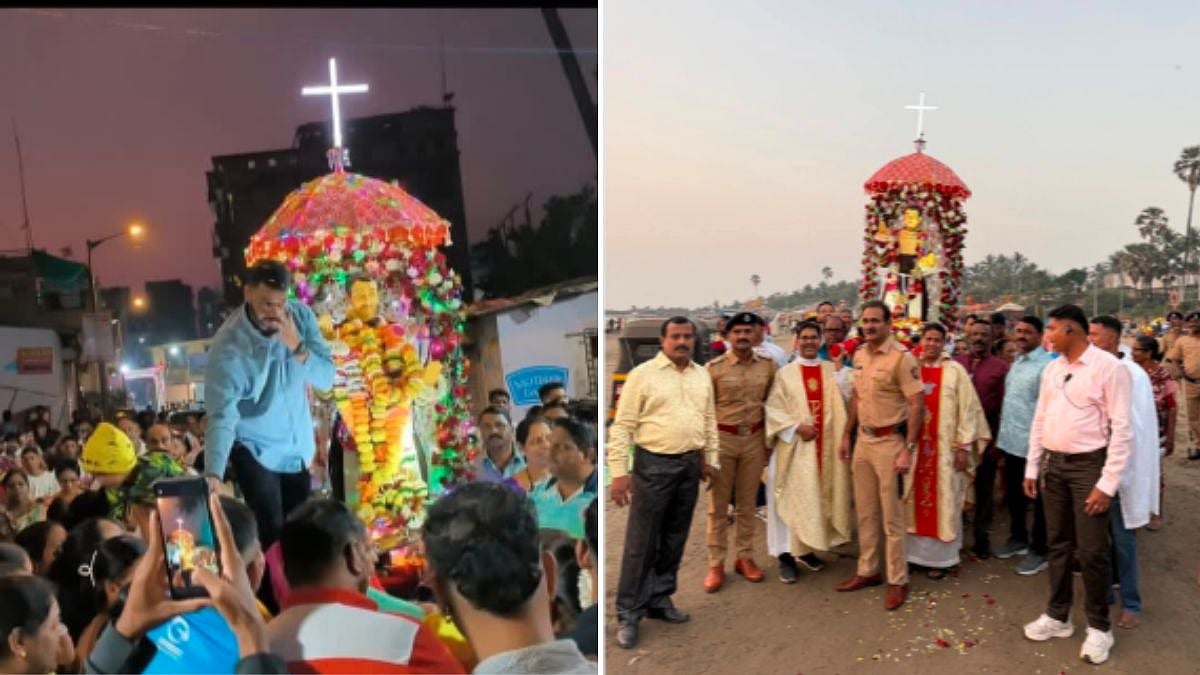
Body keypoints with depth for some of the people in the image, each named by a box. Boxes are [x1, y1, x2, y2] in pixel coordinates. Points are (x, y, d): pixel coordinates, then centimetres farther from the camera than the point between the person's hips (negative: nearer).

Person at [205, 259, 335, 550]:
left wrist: (297, 348, -31)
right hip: (255, 450, -4)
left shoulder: (301, 316, -14)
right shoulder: (228, 345, -27)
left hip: (298, 446, 5)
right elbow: (222, 416, -34)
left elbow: (327, 378, -13)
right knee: (272, 533, -5)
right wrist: (214, 475, -47)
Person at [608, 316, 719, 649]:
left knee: (674, 540, 14)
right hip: (653, 464, -5)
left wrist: (711, 459, 12)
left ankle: (659, 600, 28)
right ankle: (628, 613, 9)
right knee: (641, 542, -1)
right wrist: (619, 471, -14)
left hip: (690, 464, 6)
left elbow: (710, 420, 17)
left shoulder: (702, 376, 9)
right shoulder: (642, 374, -8)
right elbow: (622, 426, -10)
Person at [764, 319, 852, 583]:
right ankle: (786, 555, 3)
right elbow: (773, 409, -6)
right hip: (794, 446, -3)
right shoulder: (785, 373, 0)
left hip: (825, 445, 3)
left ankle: (806, 549, 23)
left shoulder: (832, 370, 9)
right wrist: (796, 426, -16)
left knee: (818, 498, 9)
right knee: (792, 499, -2)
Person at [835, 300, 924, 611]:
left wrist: (908, 449, -19)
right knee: (865, 512, 15)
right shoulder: (859, 355, 7)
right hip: (863, 440, 7)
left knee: (891, 516, 3)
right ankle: (868, 571, 29)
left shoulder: (901, 358, -15)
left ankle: (897, 580, 16)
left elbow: (917, 405, -16)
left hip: (890, 442, -7)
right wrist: (846, 436, 15)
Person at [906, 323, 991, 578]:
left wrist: (964, 445, -9)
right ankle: (916, 552, 18)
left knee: (943, 502, 3)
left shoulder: (955, 371, -3)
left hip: (945, 447, -3)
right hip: (913, 445, 3)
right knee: (917, 500, 9)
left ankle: (939, 558, 10)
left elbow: (967, 409, -5)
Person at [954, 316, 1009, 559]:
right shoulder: (955, 363, 5)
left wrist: (999, 439, -8)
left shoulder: (1000, 368, -2)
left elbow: (1004, 406, -5)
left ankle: (981, 539, 21)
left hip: (986, 434, -2)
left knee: (984, 488, 9)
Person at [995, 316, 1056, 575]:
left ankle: (1039, 550, 17)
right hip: (1011, 440, 9)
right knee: (1013, 493, 20)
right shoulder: (1016, 362, 12)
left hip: (1033, 443, -8)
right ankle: (1018, 537, 37)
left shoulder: (1046, 365, -17)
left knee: (1038, 498, 5)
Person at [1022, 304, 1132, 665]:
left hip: (1089, 464, -6)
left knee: (1092, 551, 0)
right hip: (1054, 464, 6)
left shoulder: (1108, 367, -13)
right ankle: (1058, 616, 29)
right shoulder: (1052, 368, 7)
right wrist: (1032, 467, 11)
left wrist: (1107, 483, -17)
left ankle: (1098, 626, 19)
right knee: (1058, 544, 15)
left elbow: (1122, 429, -15)